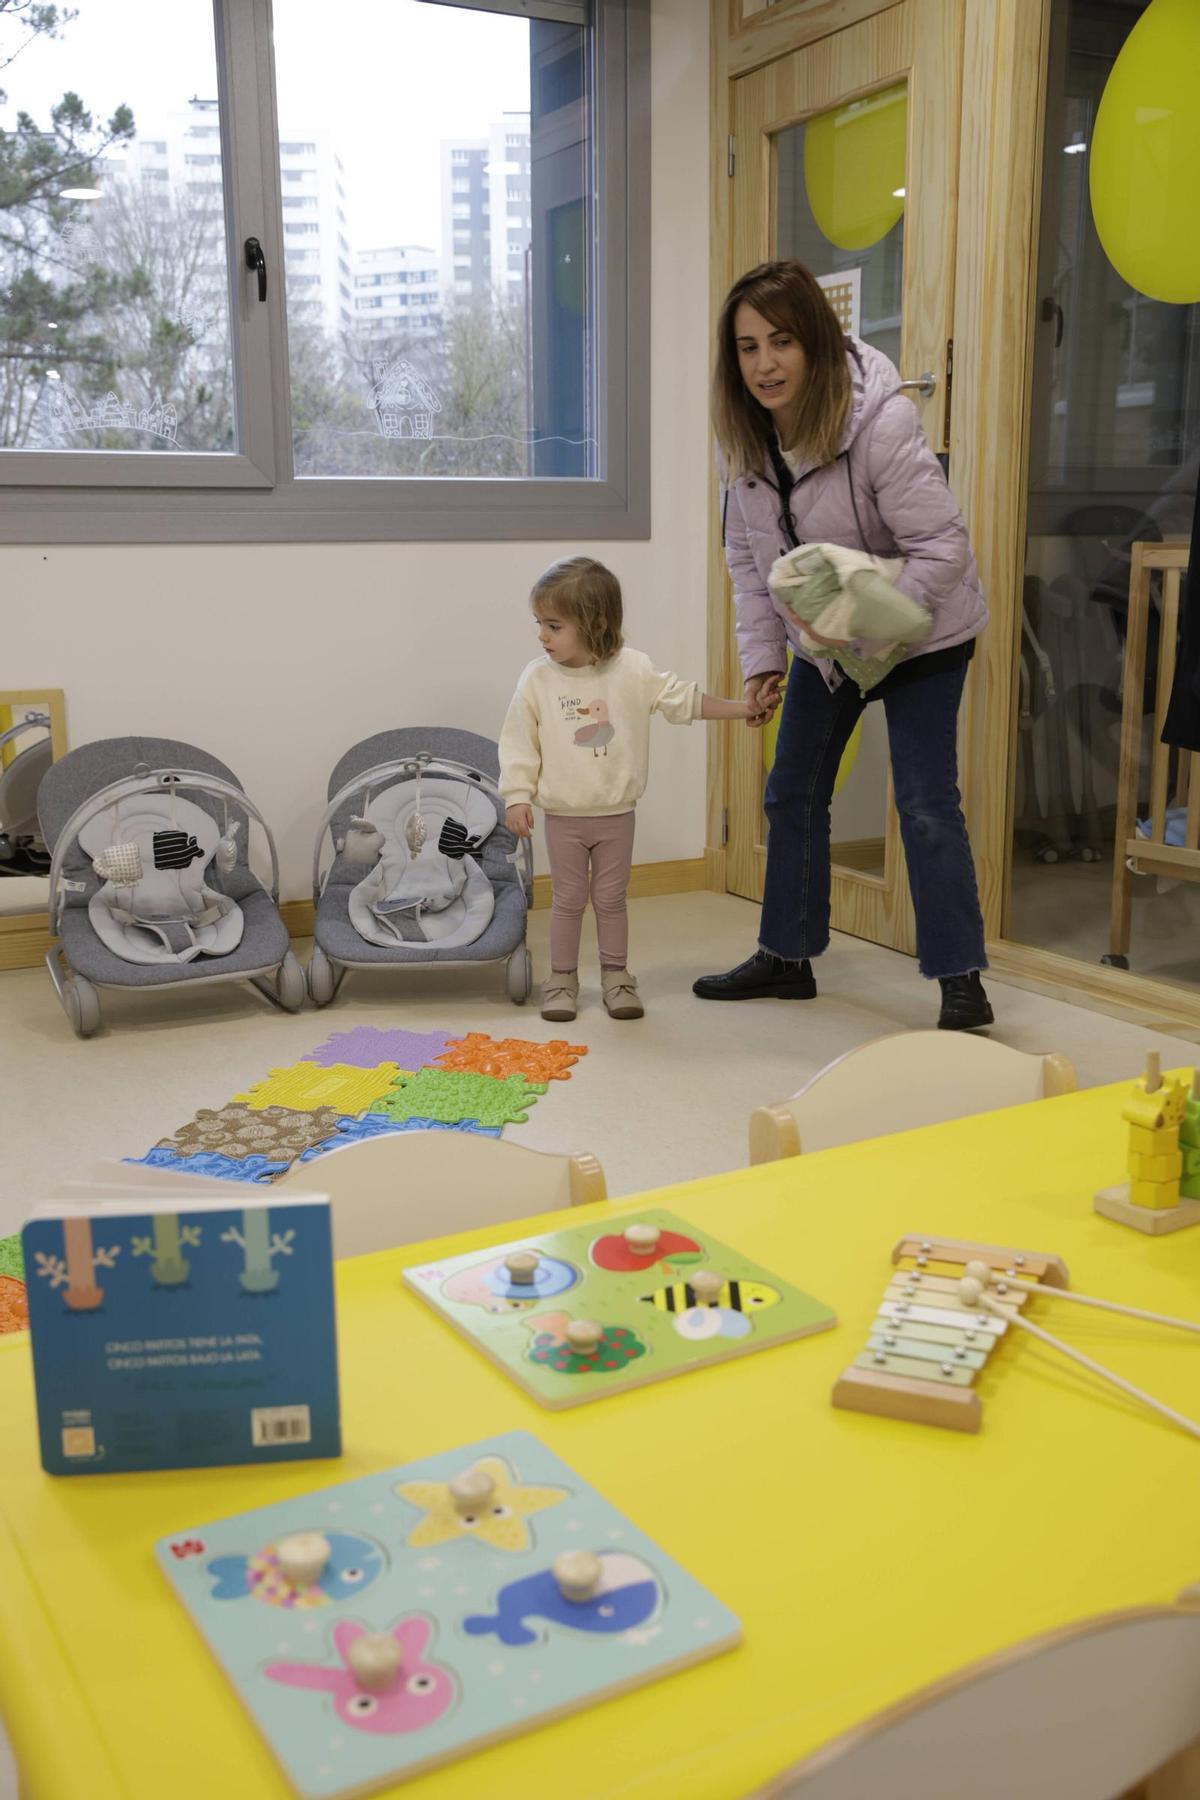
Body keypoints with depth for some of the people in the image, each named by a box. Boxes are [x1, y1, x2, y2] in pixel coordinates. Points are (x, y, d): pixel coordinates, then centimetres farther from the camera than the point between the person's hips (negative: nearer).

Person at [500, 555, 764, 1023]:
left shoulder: (634, 670, -8)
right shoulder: (537, 678, -9)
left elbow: (685, 700, 2)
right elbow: (520, 742, -5)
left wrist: (739, 708, 1)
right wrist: (517, 797, -9)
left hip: (616, 814, 1)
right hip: (563, 815, 0)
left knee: (611, 898, 11)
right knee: (567, 900, 8)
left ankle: (616, 976, 23)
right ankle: (562, 979, 20)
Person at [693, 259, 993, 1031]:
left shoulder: (881, 422, -28)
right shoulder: (745, 434, -8)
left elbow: (943, 547, -27)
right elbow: (748, 554, 1)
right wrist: (762, 658, -3)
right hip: (824, 637, 7)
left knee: (926, 804, -9)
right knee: (793, 792, 11)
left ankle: (962, 980, 1)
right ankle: (786, 957, 26)